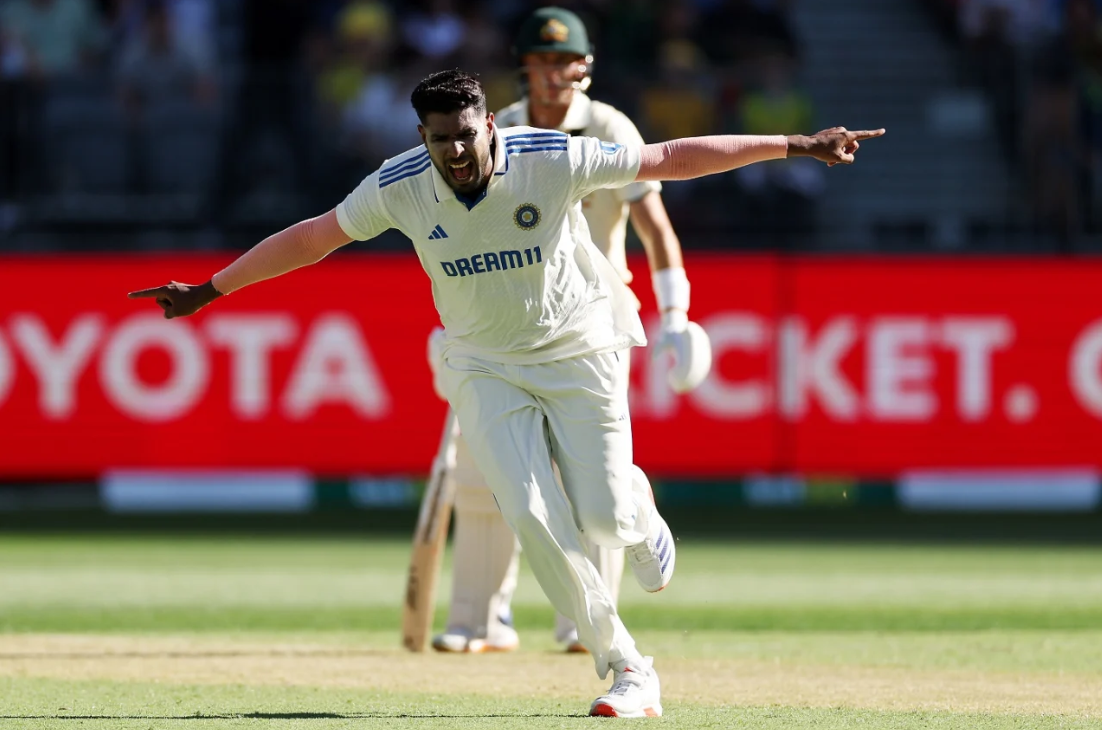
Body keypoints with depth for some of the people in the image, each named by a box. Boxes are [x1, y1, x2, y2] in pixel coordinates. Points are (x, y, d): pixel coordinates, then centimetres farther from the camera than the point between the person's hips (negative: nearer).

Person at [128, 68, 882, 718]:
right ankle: (627, 669, 0)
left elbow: (671, 158, -19)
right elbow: (312, 236, -4)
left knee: (604, 518, -5)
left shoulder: (553, 161, -23)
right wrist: (211, 289, -2)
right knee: (534, 516, -12)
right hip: (485, 368, 2)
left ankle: (640, 511, 36)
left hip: (578, 353, -2)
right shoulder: (400, 187, -16)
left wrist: (793, 145, -19)